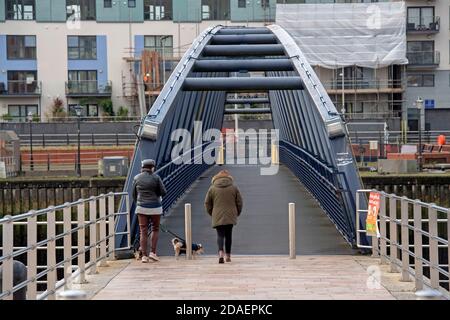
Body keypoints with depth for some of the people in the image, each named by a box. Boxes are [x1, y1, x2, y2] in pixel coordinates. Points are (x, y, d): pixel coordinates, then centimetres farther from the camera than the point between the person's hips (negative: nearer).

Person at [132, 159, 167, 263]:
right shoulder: (156, 177, -7)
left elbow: (134, 194, 9)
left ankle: (144, 255, 1)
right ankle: (153, 252, 6)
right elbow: (163, 192, -6)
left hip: (141, 208, 2)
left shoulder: (137, 178, 2)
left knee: (143, 231, 5)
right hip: (155, 208, -2)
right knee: (155, 229, 15)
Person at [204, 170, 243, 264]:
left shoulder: (212, 188, 4)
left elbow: (207, 203, 7)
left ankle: (221, 253, -24)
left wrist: (211, 213, 21)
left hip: (217, 217, -1)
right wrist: (237, 213, 21)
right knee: (228, 235, 12)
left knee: (220, 235, -1)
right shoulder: (234, 188, 5)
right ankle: (228, 256, 15)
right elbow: (239, 202, 7)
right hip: (230, 217, 1)